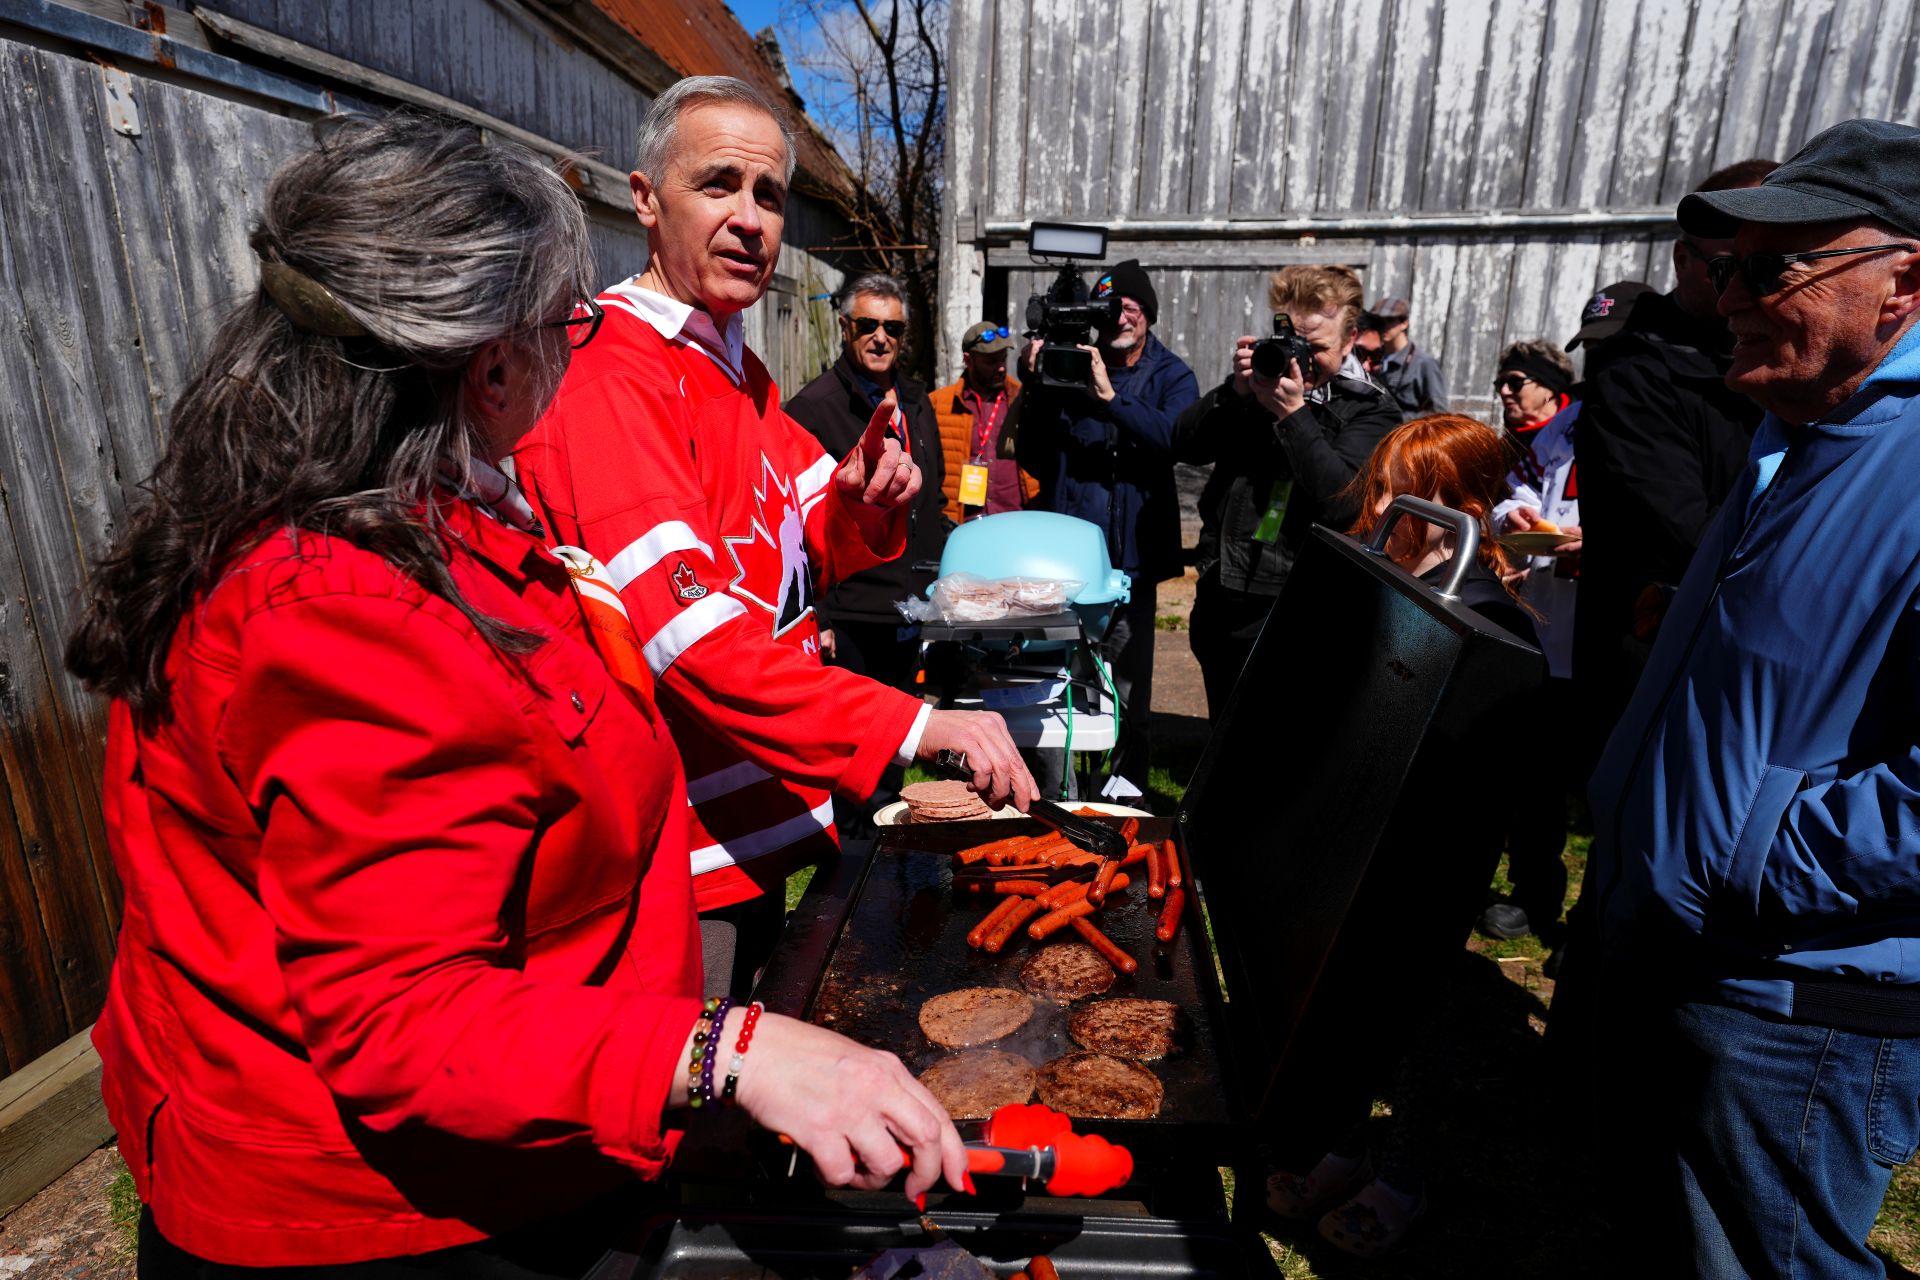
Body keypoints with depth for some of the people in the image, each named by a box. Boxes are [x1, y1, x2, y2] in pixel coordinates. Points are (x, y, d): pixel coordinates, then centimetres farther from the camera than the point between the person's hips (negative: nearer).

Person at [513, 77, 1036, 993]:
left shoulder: (735, 368, 11)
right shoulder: (608, 376, -20)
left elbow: (802, 559, 13)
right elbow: (692, 631, -30)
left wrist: (859, 505, -9)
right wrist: (913, 726, -34)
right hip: (674, 857, -9)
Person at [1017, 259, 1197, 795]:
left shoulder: (1172, 376, 6)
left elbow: (1173, 438, -16)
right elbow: (1031, 459, 4)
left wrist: (1110, 395, -25)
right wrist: (1036, 392, -9)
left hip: (1130, 556, 0)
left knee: (1129, 698, 9)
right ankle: (1058, 801, 17)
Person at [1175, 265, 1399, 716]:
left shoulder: (1369, 411, -2)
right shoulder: (1263, 377, 9)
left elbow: (1342, 504, -18)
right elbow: (1187, 446, 0)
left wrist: (1293, 413, -20)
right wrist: (1236, 390, -13)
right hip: (1221, 598, 4)